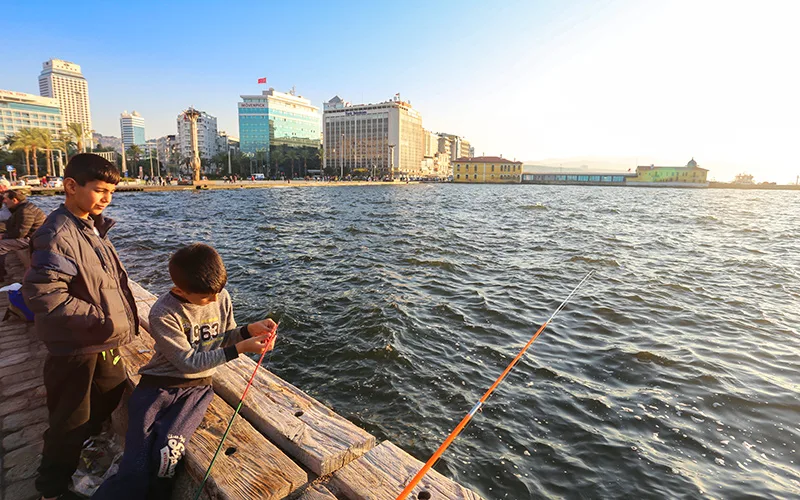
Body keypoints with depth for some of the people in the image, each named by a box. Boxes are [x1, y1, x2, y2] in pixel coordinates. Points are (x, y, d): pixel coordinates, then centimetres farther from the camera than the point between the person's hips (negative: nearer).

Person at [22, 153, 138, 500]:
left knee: (111, 393, 25)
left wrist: (124, 316, 10)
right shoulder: (57, 235, -23)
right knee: (71, 421, 10)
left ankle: (83, 449, 52)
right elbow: (40, 293, -28)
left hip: (103, 341, 9)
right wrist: (100, 320, -27)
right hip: (75, 346, -8)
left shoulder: (92, 227, 5)